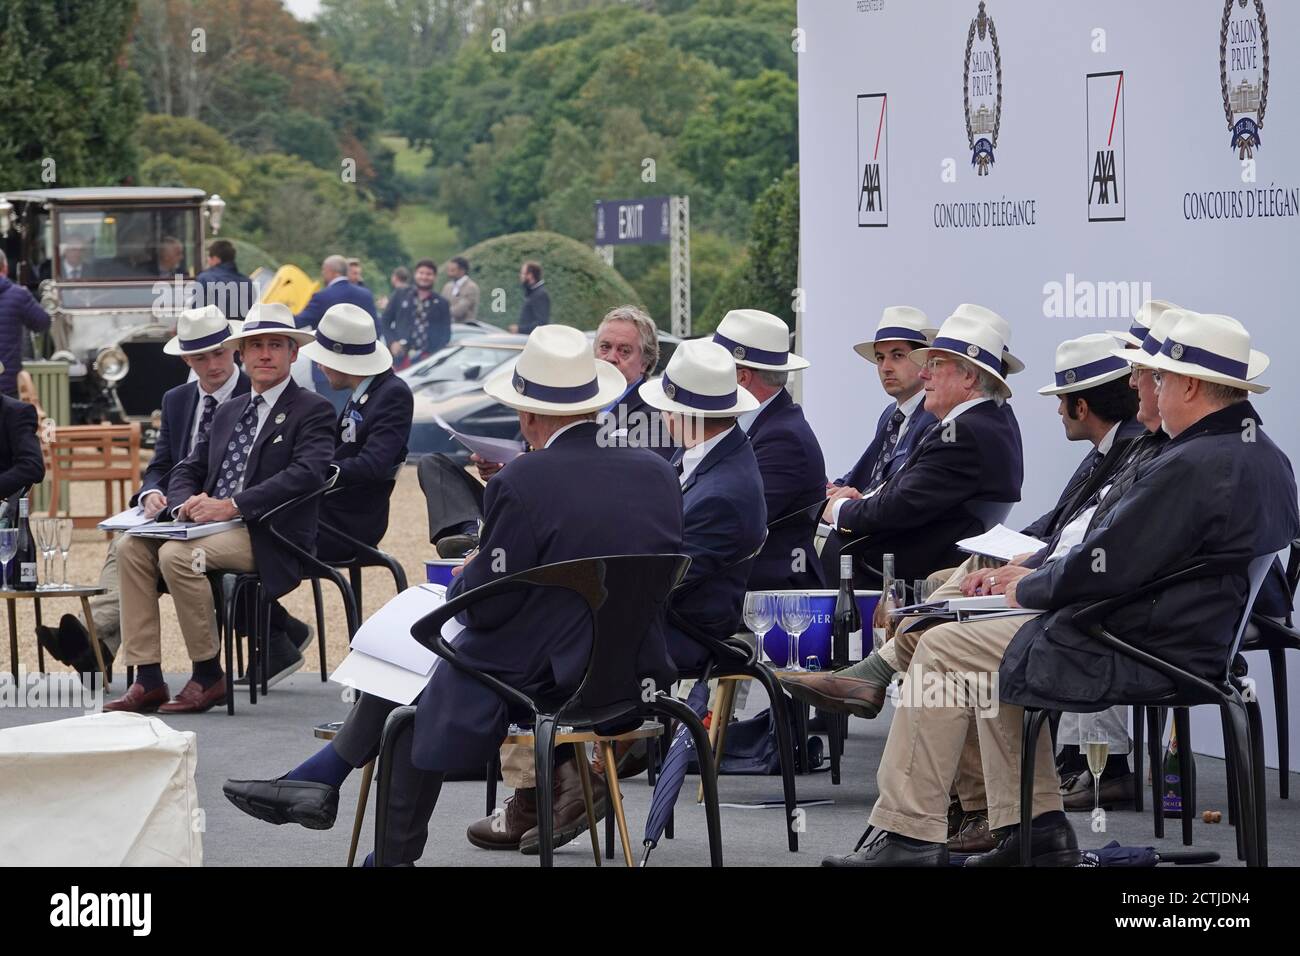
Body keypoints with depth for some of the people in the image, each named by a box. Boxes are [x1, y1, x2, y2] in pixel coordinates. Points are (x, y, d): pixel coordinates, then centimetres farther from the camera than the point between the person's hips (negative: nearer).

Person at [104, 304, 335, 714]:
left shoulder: (312, 411, -1)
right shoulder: (227, 413, 23)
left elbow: (307, 473, -17)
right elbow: (187, 470, 21)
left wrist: (231, 506, -23)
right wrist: (187, 503, -6)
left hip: (268, 538, -7)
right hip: (214, 525, 7)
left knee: (176, 555, -30)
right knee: (132, 547, -15)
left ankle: (208, 676, -16)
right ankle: (147, 680, -16)